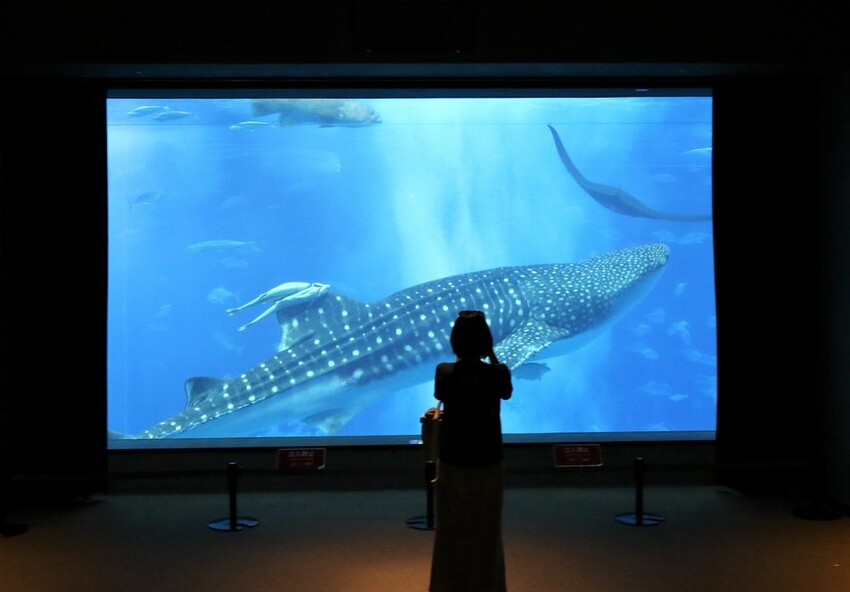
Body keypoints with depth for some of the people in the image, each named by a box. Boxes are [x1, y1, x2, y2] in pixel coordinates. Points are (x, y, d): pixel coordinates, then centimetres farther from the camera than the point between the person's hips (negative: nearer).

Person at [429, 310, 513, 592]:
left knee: (451, 534, 14)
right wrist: (492, 358, 6)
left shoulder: (444, 372, -11)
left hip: (452, 463, 1)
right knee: (486, 535, 14)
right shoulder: (498, 373, -13)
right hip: (488, 464, 0)